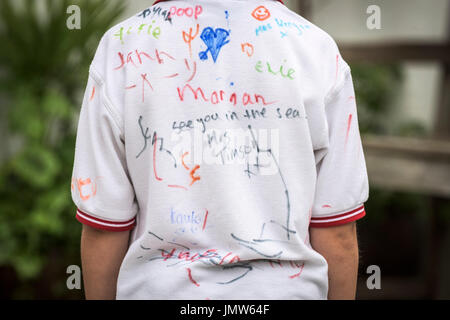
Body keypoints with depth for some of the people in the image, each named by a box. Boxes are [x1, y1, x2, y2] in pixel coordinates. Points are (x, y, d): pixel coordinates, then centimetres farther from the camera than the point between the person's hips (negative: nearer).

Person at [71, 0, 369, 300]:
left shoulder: (121, 46, -8)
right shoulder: (319, 48, -7)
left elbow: (104, 228, -7)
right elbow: (336, 230, -7)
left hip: (159, 286, 0)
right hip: (286, 286, 1)